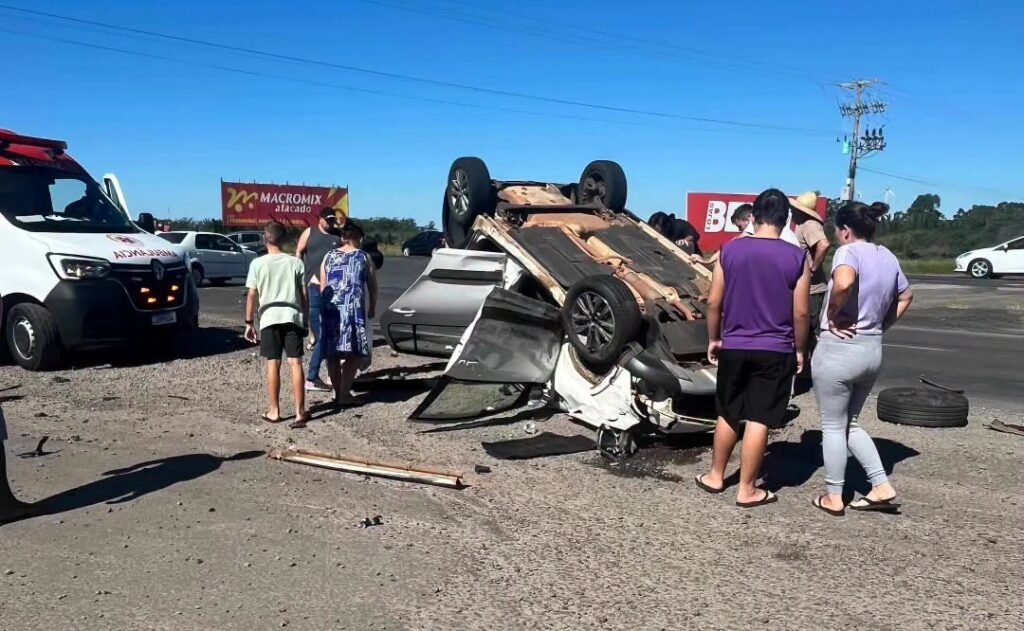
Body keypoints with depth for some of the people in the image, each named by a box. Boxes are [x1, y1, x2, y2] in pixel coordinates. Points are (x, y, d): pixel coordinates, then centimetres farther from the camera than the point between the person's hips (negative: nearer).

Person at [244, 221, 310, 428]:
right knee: (295, 363, 0)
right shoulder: (295, 262, 2)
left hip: (269, 317, 0)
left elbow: (252, 295, -1)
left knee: (273, 365, 6)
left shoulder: (257, 264, 0)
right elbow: (304, 295, 3)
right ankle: (300, 412, -2)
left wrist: (249, 322, 6)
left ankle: (274, 411, 12)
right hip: (292, 316, 1)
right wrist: (306, 319, 12)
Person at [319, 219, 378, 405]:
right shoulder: (363, 257, 4)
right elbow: (372, 286, 9)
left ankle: (338, 392, 18)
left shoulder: (329, 256, 11)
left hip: (330, 308, 3)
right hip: (353, 308, -3)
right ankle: (344, 394, -3)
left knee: (332, 353, 12)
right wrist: (372, 308, 22)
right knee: (354, 353, 3)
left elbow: (323, 287, 12)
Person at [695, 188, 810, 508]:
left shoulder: (730, 250, -3)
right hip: (775, 350, -2)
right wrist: (799, 349, 9)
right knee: (759, 421, 3)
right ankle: (747, 490, 11)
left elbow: (714, 303, -1)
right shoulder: (797, 257, -6)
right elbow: (800, 313, -5)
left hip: (734, 347, 2)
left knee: (728, 415, 16)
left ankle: (715, 476, 28)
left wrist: (713, 339, 11)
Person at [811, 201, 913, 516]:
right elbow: (905, 296, 23)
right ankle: (882, 487, 17)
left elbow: (843, 283, -36)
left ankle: (833, 497, 15)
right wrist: (881, 325, 16)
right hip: (872, 350, 8)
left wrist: (833, 315, -20)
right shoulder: (888, 257, 10)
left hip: (838, 350, -8)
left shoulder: (849, 252, -15)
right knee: (851, 423, 21)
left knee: (833, 427, 6)